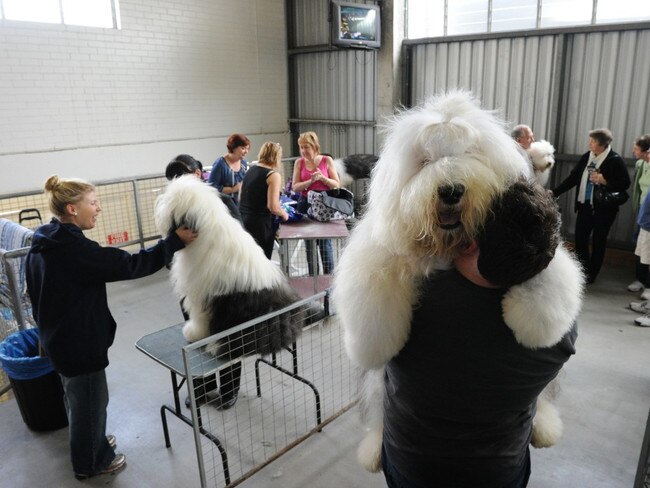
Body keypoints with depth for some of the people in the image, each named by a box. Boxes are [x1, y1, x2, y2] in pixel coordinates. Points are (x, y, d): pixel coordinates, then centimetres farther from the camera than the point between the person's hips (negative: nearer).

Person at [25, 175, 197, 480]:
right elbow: (130, 265, -29)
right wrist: (175, 241, -26)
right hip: (80, 340, -10)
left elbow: (36, 293, 12)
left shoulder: (43, 246, 1)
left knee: (77, 396, 27)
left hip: (59, 336, 10)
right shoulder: (75, 249, -29)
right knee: (90, 400, 11)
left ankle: (91, 443, 49)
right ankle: (90, 462, 31)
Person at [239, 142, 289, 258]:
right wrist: (284, 215, -1)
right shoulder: (273, 175, -11)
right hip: (260, 224, -7)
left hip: (243, 219, 7)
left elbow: (240, 197, 19)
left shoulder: (251, 170, 11)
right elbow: (273, 207, -19)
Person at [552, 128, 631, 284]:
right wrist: (554, 192, -1)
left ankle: (591, 275, 23)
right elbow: (573, 177, 4)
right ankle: (582, 271, 25)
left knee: (598, 242, 9)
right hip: (585, 205, 4)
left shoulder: (615, 160, -11)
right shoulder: (586, 157, 1)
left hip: (603, 208, -4)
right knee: (580, 239, 7)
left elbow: (625, 183, -11)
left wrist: (604, 181, -21)